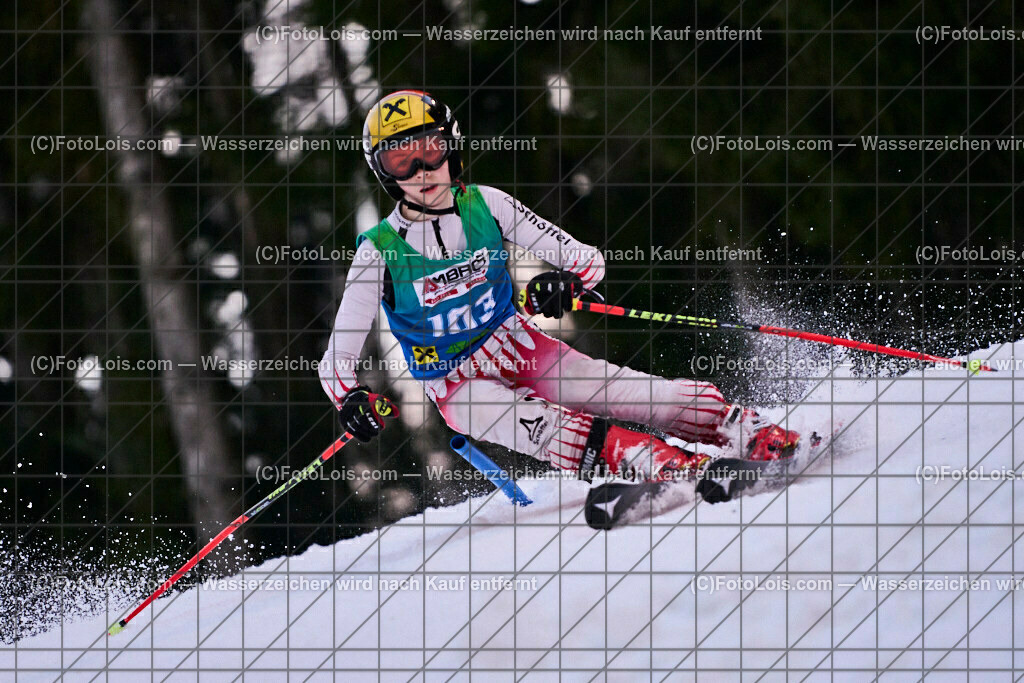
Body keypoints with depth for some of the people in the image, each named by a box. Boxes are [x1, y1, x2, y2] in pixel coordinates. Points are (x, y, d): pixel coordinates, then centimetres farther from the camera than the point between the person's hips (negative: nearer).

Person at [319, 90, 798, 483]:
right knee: (536, 425, -36)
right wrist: (350, 398, -31)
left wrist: (565, 282, -28)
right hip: (458, 387, -3)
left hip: (520, 350, 3)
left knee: (635, 393, -22)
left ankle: (754, 435, -28)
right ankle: (658, 467, -55)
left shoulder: (485, 206, -5)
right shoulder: (379, 253, -10)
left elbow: (588, 260, -4)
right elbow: (336, 360, -8)